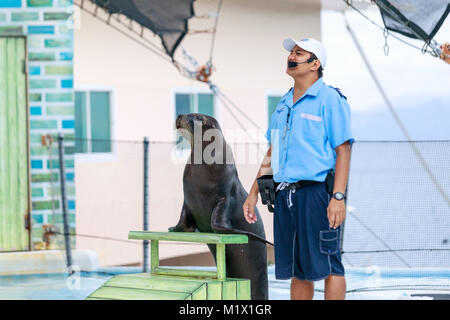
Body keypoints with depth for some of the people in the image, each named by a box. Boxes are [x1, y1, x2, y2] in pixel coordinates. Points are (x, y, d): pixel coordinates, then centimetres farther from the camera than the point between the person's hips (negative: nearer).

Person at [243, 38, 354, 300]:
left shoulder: (330, 99, -3)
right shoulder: (285, 104, 19)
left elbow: (343, 151, -10)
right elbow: (272, 153, 24)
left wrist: (338, 197, -19)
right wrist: (253, 194, 19)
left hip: (317, 192, -7)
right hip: (285, 195, 7)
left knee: (326, 266, -7)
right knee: (297, 271, 9)